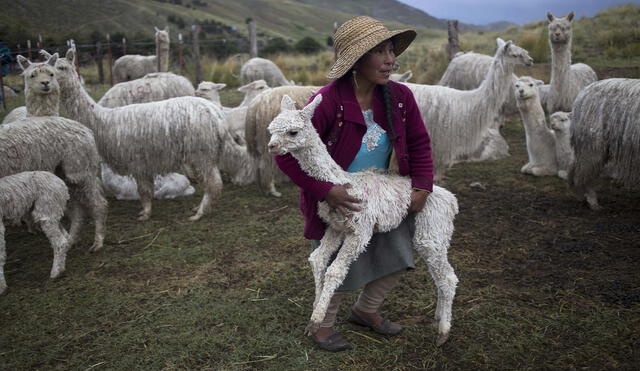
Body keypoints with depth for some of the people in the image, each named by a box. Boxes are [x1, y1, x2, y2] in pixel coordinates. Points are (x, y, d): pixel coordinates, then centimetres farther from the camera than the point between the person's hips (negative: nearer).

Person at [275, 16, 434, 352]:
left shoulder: (400, 97, -11)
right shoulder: (327, 102, -28)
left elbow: (419, 144, 2)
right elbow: (287, 155, -27)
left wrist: (422, 186, -8)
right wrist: (326, 191, -31)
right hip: (336, 202, -6)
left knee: (396, 259, 16)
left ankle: (365, 311, 43)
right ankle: (322, 326, 37)